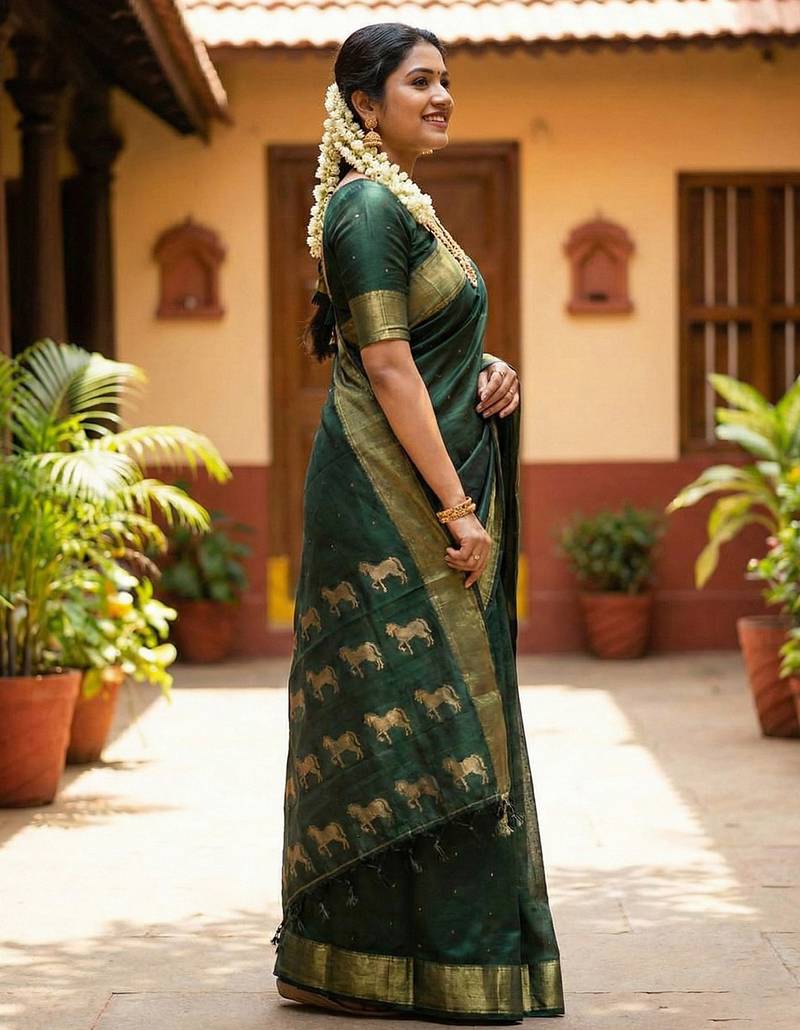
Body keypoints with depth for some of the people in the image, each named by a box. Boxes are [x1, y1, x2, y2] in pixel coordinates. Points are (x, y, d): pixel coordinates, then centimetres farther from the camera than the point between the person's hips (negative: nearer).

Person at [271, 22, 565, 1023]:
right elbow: (388, 369, -18)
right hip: (394, 493, -10)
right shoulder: (369, 206, -12)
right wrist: (456, 508, -20)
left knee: (428, 714, 11)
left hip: (425, 488, 10)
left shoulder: (401, 205, 18)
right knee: (422, 713, -7)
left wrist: (489, 372, 4)